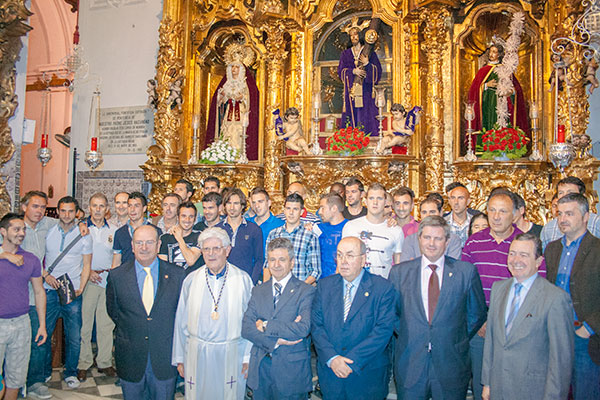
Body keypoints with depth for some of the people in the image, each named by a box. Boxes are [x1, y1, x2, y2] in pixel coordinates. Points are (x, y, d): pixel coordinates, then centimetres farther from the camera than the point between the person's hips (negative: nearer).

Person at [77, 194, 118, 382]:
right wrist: (87, 272, -8)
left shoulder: (114, 230, 8)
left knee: (107, 323, 6)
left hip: (109, 281, 2)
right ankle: (83, 364, 14)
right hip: (87, 281, -2)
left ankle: (104, 362, 17)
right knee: (84, 322, 1)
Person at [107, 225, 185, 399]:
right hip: (130, 357, 1)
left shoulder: (177, 275, -6)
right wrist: (130, 330, 2)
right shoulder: (116, 276, -4)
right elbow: (113, 310, 7)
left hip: (165, 357, 0)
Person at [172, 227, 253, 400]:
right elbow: (181, 322, 5)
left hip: (231, 354, -1)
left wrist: (248, 357, -3)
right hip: (196, 354, 2)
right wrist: (179, 358, 7)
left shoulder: (243, 280, -5)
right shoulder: (191, 280, 0)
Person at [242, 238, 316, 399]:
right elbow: (246, 328, -1)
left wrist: (265, 325, -13)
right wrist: (275, 341, -16)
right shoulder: (258, 291, 8)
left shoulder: (306, 291, -6)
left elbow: (303, 329, -19)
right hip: (260, 369, 4)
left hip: (292, 371, -3)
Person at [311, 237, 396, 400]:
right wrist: (332, 358, -15)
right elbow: (316, 325, -1)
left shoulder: (383, 288, -7)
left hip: (368, 375, -2)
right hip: (330, 372, 2)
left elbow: (383, 330, -14)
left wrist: (352, 361, -18)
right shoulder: (324, 285, 3)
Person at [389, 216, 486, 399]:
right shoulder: (399, 272, 2)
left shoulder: (466, 271, 0)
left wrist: (458, 339, 3)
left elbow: (478, 313, 8)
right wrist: (406, 337, 2)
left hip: (451, 366, 0)